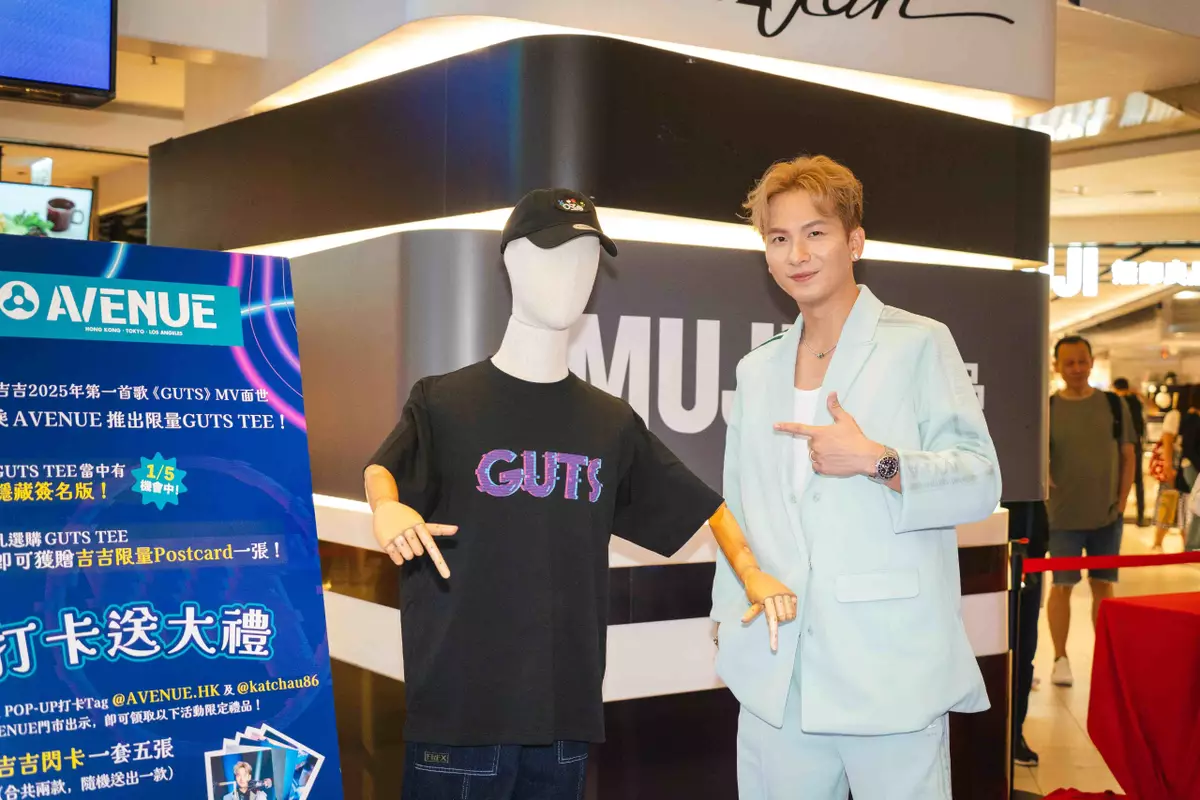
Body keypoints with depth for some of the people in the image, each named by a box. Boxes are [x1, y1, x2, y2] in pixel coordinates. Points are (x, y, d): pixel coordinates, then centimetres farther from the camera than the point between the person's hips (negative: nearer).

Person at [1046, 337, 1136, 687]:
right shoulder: (1047, 409, -3)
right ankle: (1060, 659, 15)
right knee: (1062, 586, 3)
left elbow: (1127, 456, 6)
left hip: (1107, 515, 2)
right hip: (1063, 516, -1)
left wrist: (1122, 501, 0)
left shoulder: (1114, 405, 2)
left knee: (1103, 586, 9)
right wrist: (1042, 477, -15)